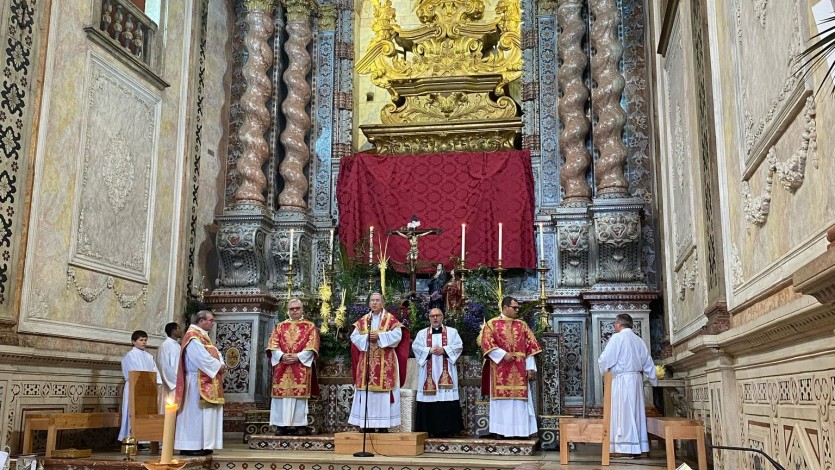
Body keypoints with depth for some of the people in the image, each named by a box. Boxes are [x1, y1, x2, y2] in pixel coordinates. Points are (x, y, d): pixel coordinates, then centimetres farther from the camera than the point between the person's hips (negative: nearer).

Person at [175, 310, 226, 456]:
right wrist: (218, 366, -13)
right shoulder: (193, 336, -13)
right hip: (197, 382, -10)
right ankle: (190, 446, -5)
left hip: (207, 382, 10)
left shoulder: (203, 336, 19)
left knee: (203, 413, 9)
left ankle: (201, 445, 11)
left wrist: (220, 365, -5)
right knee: (195, 412, -8)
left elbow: (215, 353, 14)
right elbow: (202, 357, -22)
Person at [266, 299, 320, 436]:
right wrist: (282, 356, -12)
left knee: (300, 394, -6)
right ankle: (282, 425, 2)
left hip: (301, 366, -3)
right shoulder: (280, 326, 16)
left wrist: (298, 357, -15)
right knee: (282, 394, -1)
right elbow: (273, 344, 6)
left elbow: (312, 346, -3)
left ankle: (300, 425, -2)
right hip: (282, 367, 3)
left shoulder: (310, 326, 8)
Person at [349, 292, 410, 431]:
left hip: (385, 363, -3)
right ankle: (368, 424, 6)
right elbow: (354, 336, 4)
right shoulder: (362, 320, 12)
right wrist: (366, 337, -13)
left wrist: (379, 336, -17)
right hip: (366, 362, 3)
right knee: (367, 393, 1)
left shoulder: (391, 319, 3)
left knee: (384, 393, -5)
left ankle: (383, 425, -2)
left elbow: (397, 335, -10)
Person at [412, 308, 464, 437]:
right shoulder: (422, 333, 14)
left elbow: (458, 346, 1)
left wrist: (444, 350, -12)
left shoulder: (452, 332, 13)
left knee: (447, 398, -7)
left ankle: (446, 429, -4)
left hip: (446, 372, 0)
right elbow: (415, 346, 1)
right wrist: (429, 350, -13)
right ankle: (429, 430, -1)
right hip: (429, 372, 1)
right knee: (429, 399, -5)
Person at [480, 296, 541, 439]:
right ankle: (501, 431, 3)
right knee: (502, 399, -2)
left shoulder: (522, 325, 13)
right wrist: (503, 355, -17)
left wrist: (530, 367, -1)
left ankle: (520, 430, 5)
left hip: (519, 370, 3)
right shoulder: (492, 324, 2)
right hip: (501, 369, -3)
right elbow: (487, 343, -8)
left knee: (520, 399, 1)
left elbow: (530, 346, 9)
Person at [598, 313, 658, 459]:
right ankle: (638, 447, 10)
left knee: (624, 413, -3)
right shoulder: (638, 340, 13)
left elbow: (605, 359, -12)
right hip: (636, 379, 7)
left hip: (622, 380, -7)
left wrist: (603, 367, 10)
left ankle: (629, 448, -3)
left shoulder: (617, 337, -7)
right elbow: (648, 363, 19)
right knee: (635, 413, 9)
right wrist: (654, 381, 29)